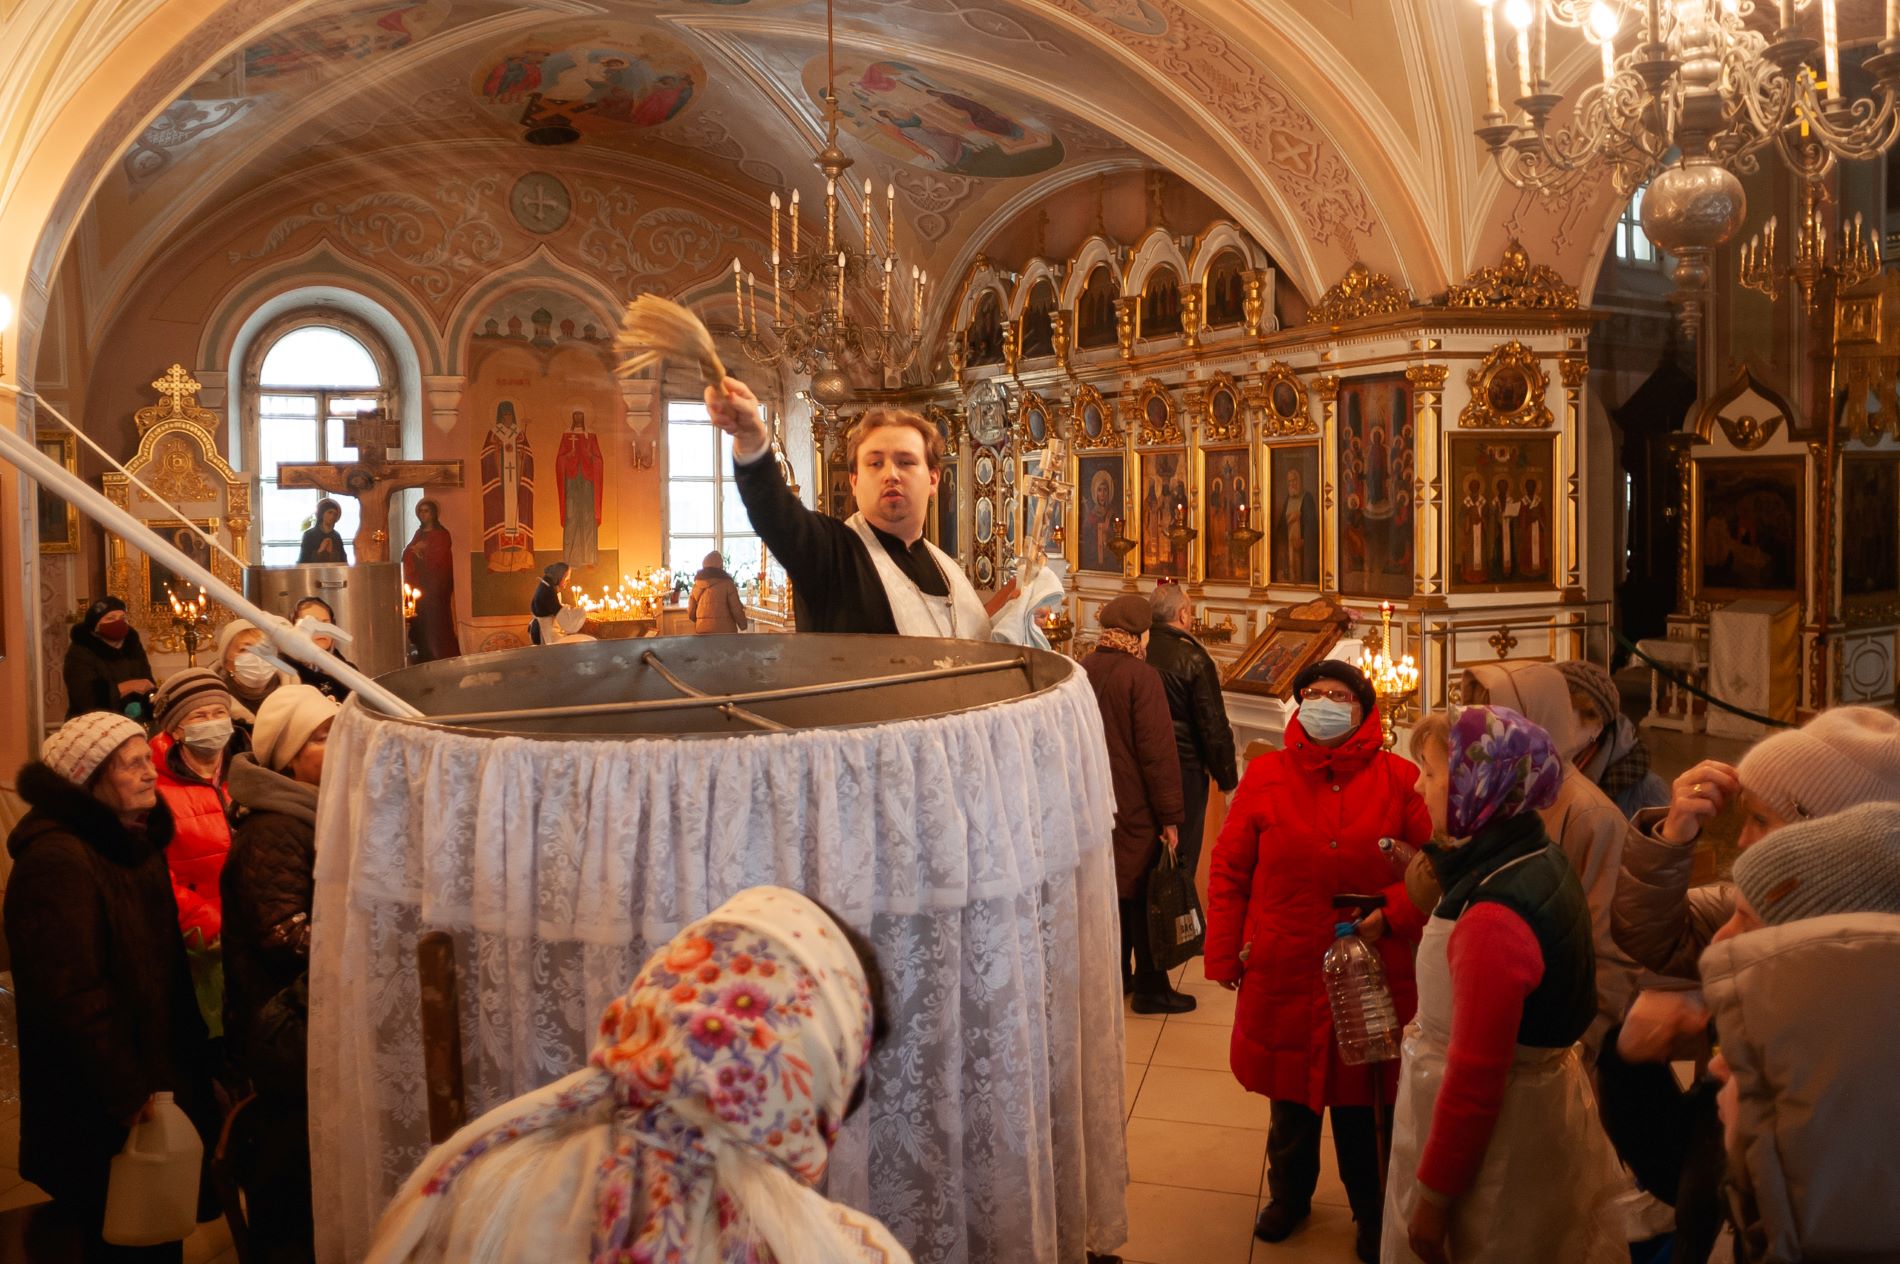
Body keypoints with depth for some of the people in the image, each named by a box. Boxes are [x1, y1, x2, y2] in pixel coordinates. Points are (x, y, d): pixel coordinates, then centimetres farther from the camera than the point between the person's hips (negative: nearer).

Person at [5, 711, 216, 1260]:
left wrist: (192, 1062, 16)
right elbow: (71, 995, -25)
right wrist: (127, 1099, -20)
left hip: (158, 1081, 9)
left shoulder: (135, 844, 10)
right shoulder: (56, 860, -22)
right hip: (102, 1123, -9)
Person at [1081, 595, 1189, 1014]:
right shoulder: (1141, 677, -19)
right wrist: (1170, 817, -13)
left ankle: (1115, 976, 29)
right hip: (1135, 808, -6)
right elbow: (1157, 753, -19)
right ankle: (1150, 988, 14)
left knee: (1110, 887, 18)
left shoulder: (1083, 671, 0)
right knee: (1144, 897, 5)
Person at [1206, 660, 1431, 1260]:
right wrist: (1225, 955, -1)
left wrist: (1393, 914, -16)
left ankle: (1371, 1210, 37)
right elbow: (1229, 869, 0)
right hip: (1284, 973, 1)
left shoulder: (1398, 779, -4)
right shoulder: (1266, 774, -3)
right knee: (1291, 1098, 18)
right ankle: (1289, 1194, 43)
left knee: (1362, 1099, 13)